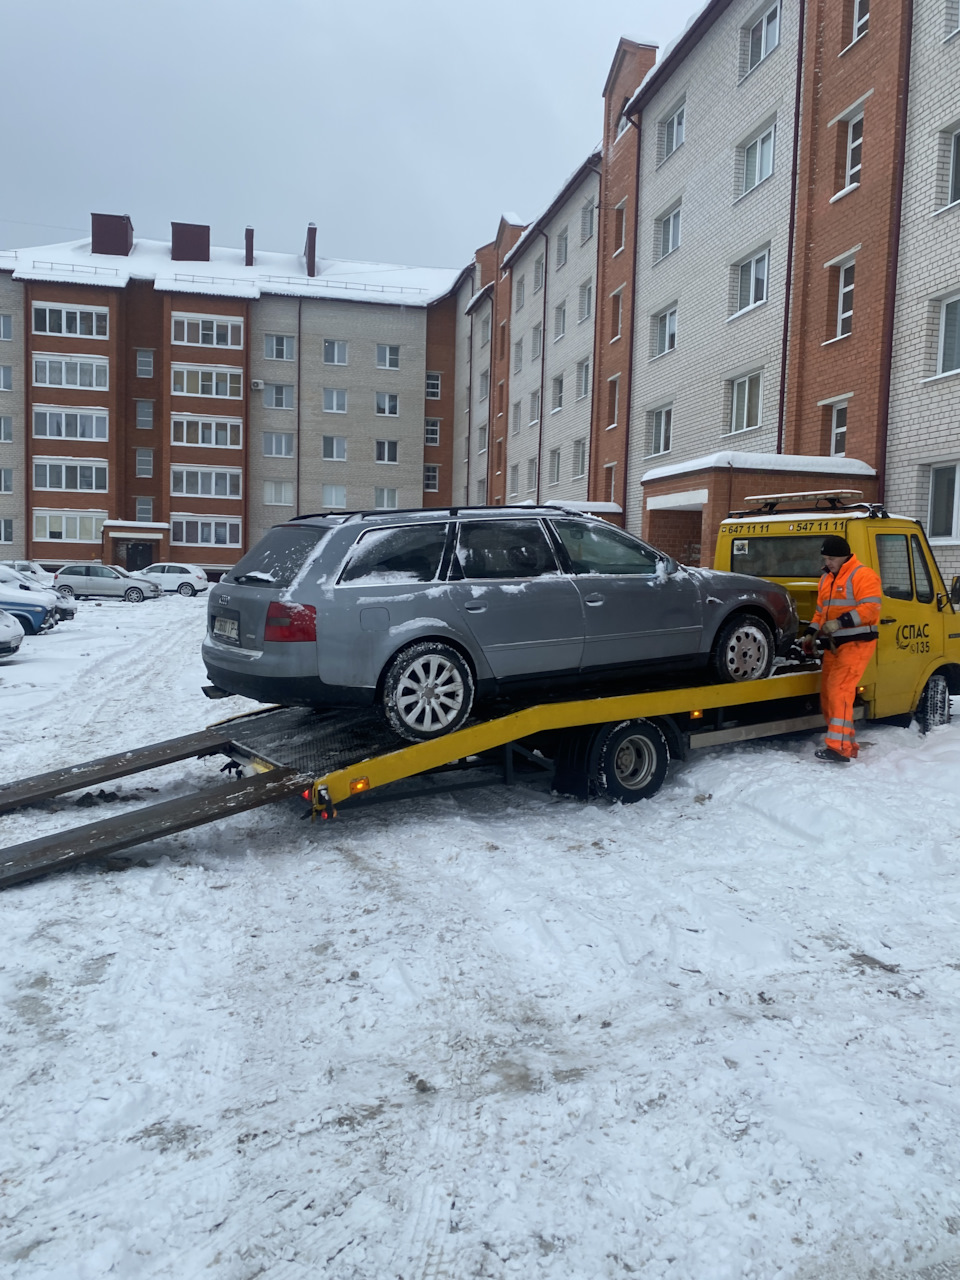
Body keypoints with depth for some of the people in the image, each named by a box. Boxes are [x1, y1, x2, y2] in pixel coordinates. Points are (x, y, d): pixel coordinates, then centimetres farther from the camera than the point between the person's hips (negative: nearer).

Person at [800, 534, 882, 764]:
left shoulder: (862, 575, -10)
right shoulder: (826, 578, 17)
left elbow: (871, 607, -20)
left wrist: (841, 622, -26)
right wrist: (811, 633, 11)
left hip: (856, 643, -9)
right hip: (833, 644, 9)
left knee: (839, 689, -18)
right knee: (827, 693, 8)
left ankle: (839, 748, -17)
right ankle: (846, 744, 18)